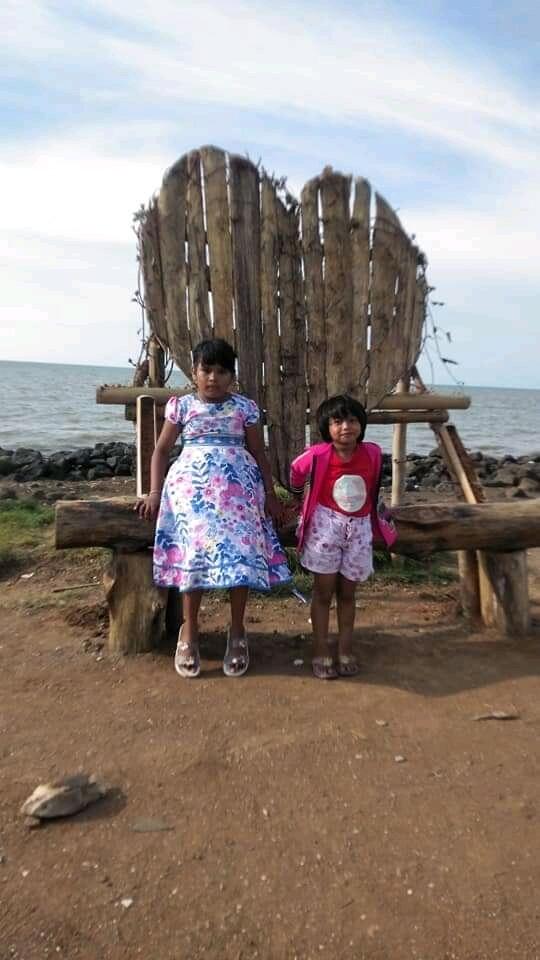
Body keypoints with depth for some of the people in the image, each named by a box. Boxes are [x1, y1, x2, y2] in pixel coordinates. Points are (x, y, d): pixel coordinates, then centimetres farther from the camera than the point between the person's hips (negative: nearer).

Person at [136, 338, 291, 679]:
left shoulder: (245, 407, 10)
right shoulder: (181, 405, 10)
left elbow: (259, 453, 12)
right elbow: (162, 450, 12)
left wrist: (270, 493, 3)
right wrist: (155, 492, 2)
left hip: (238, 486, 1)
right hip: (192, 484, 0)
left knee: (241, 552, -9)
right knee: (195, 550, -11)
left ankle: (237, 632, 9)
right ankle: (190, 630, 8)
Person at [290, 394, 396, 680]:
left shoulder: (373, 453, -8)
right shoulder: (317, 455, -16)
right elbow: (296, 473, 4)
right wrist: (301, 499, 19)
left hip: (359, 528, 2)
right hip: (325, 527, -2)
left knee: (347, 593, 14)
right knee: (324, 592, 6)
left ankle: (345, 649, 26)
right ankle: (321, 651, 18)